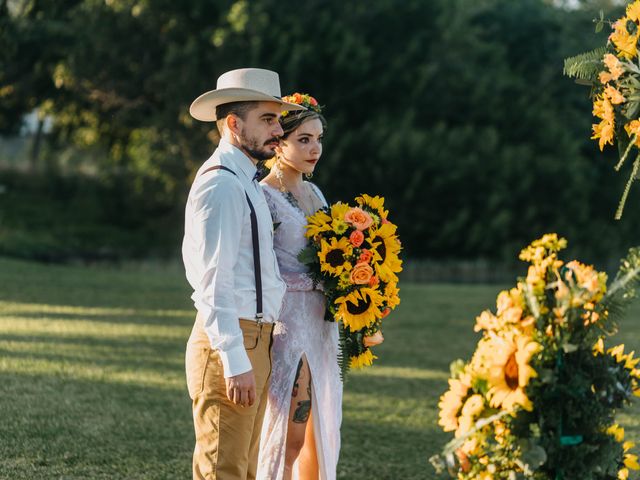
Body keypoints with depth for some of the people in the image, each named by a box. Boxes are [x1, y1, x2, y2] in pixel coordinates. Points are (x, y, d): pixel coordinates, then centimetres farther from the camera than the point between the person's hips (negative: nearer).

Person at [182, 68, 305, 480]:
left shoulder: (245, 183, 18)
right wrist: (235, 362, -24)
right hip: (232, 343, -10)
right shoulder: (221, 185, -14)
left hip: (254, 340, 10)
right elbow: (214, 282, -20)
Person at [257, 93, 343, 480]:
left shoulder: (314, 193, 15)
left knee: (321, 433, 10)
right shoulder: (264, 197, -10)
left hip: (322, 324, 8)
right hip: (288, 320, -8)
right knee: (288, 435, -8)